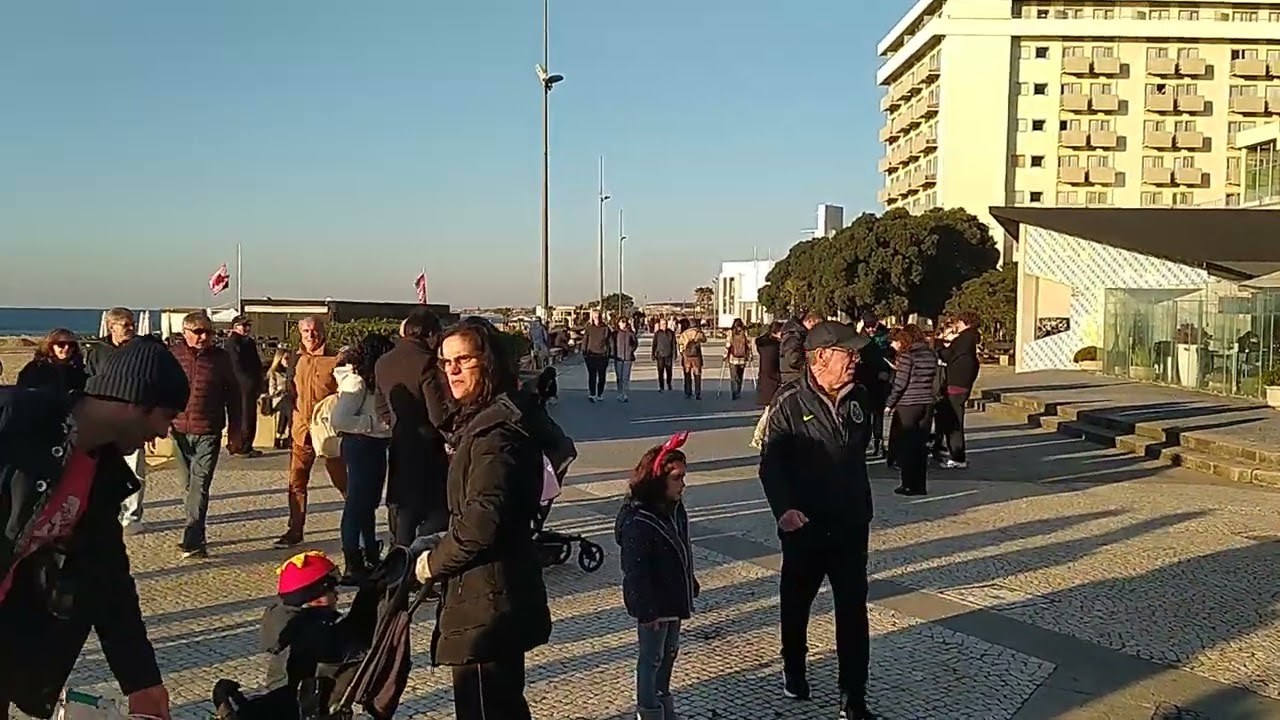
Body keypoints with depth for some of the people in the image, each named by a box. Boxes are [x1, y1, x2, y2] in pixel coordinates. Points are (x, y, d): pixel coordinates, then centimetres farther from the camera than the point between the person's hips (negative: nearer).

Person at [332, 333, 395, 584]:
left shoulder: (371, 381, 10)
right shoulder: (355, 382, -18)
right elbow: (338, 420, -25)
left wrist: (385, 424, 0)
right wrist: (373, 423, -22)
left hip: (374, 446, 10)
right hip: (360, 445, -10)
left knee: (369, 502, 17)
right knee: (357, 503, -3)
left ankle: (371, 558, 29)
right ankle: (352, 566, 4)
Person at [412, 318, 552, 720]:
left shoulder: (494, 430, -20)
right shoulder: (482, 419, 13)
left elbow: (482, 520, -26)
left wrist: (435, 562, -11)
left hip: (486, 598, -10)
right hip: (504, 591, 11)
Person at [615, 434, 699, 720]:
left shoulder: (675, 509, 0)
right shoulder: (638, 523, -27)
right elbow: (635, 572, -25)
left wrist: (690, 586, 17)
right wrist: (648, 609, -23)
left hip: (674, 599, 9)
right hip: (653, 605, -8)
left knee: (670, 652, 23)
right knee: (651, 658, 8)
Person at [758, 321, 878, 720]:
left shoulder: (857, 397, 0)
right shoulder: (790, 401, -15)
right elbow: (771, 462, -16)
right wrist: (784, 508, -28)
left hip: (851, 524, 3)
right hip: (805, 525, -3)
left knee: (853, 612, 4)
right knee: (796, 602, 18)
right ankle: (793, 669, 42)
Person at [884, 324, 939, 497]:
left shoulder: (907, 355, -10)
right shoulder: (931, 355, 8)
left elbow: (900, 384, -12)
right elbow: (935, 382, 11)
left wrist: (889, 404, -5)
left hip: (907, 405, -6)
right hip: (927, 404, 6)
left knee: (904, 445, 4)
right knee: (921, 445, 11)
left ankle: (909, 484, 4)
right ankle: (920, 485, 13)